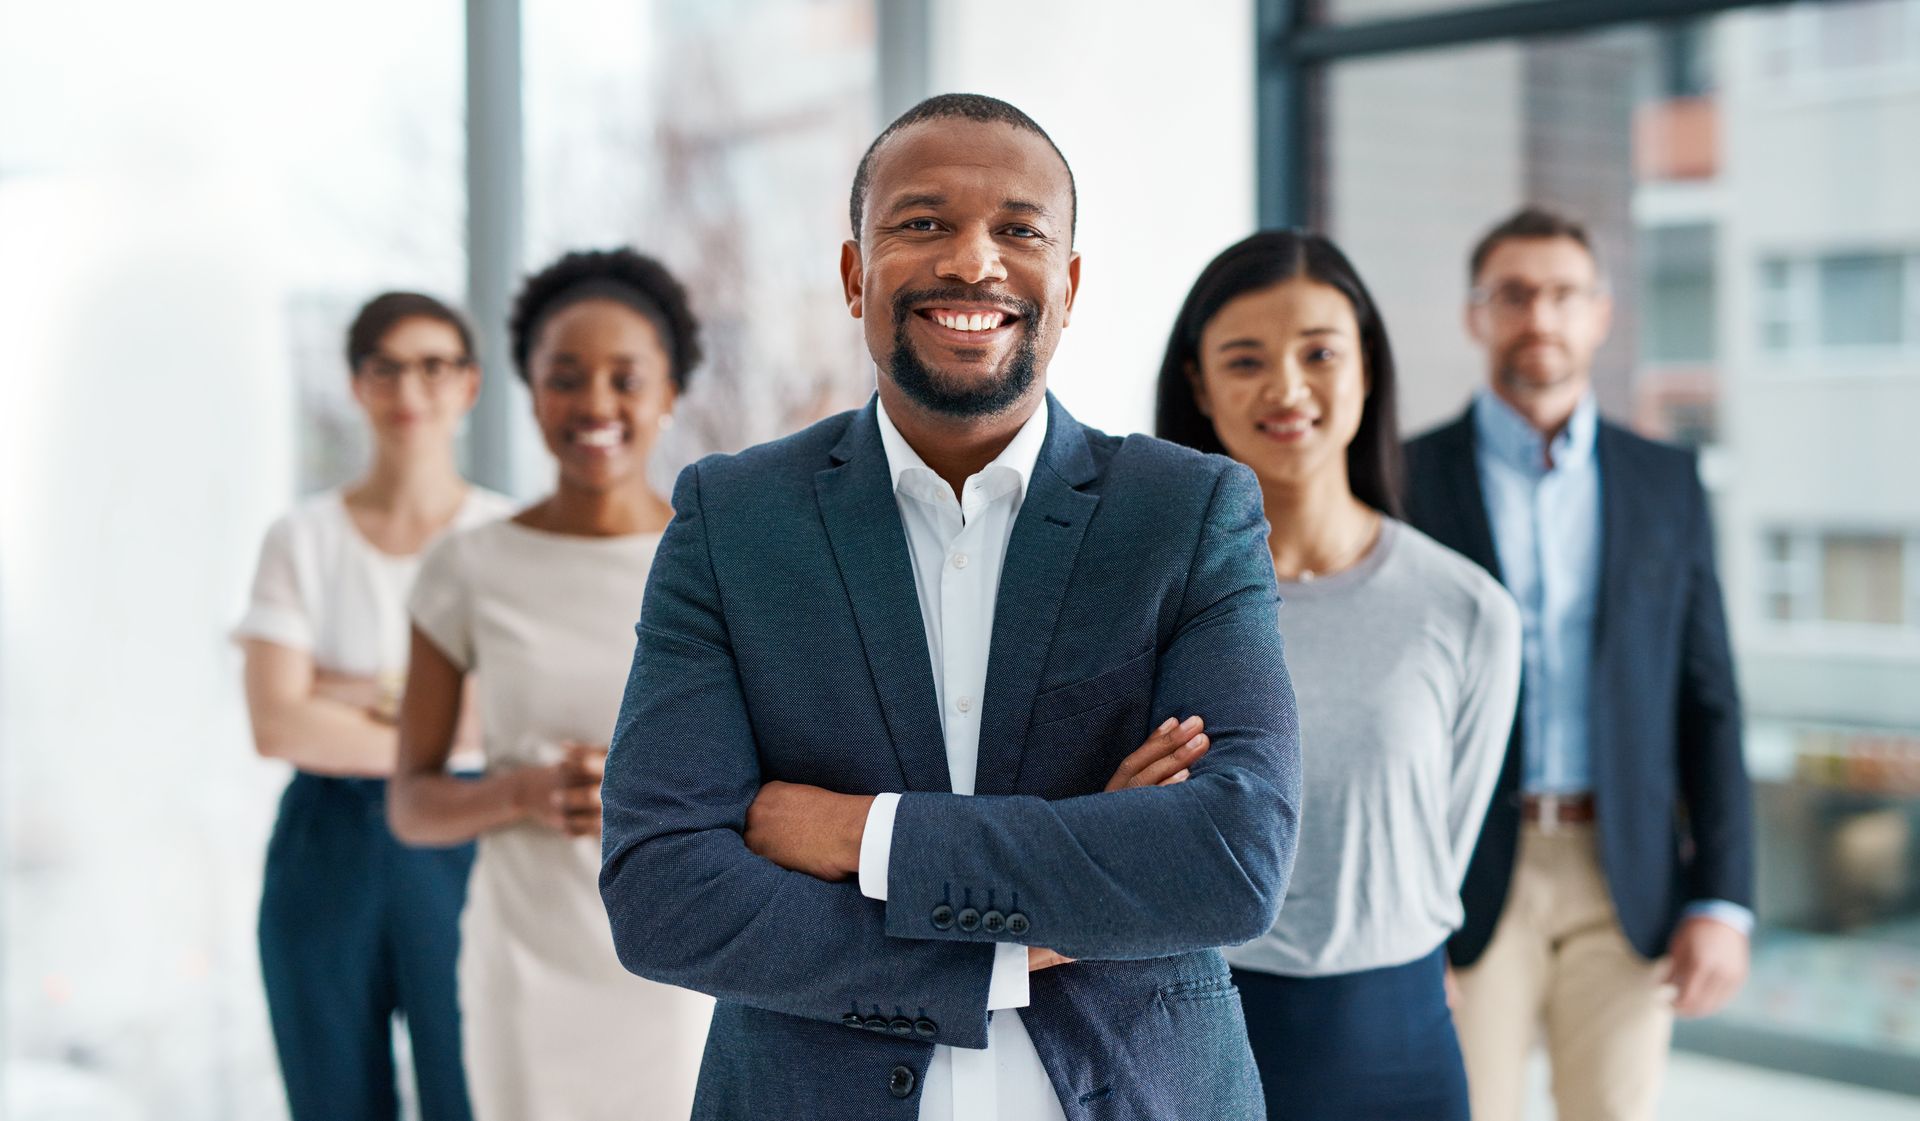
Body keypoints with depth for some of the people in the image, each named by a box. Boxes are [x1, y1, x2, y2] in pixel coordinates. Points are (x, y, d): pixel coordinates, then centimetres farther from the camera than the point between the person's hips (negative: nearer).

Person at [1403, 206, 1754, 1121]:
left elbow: (1706, 702, 7)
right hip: (1465, 883, -2)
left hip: (1626, 889, 2)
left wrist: (1721, 901, -1)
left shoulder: (1666, 484, 9)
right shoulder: (1407, 480, 1)